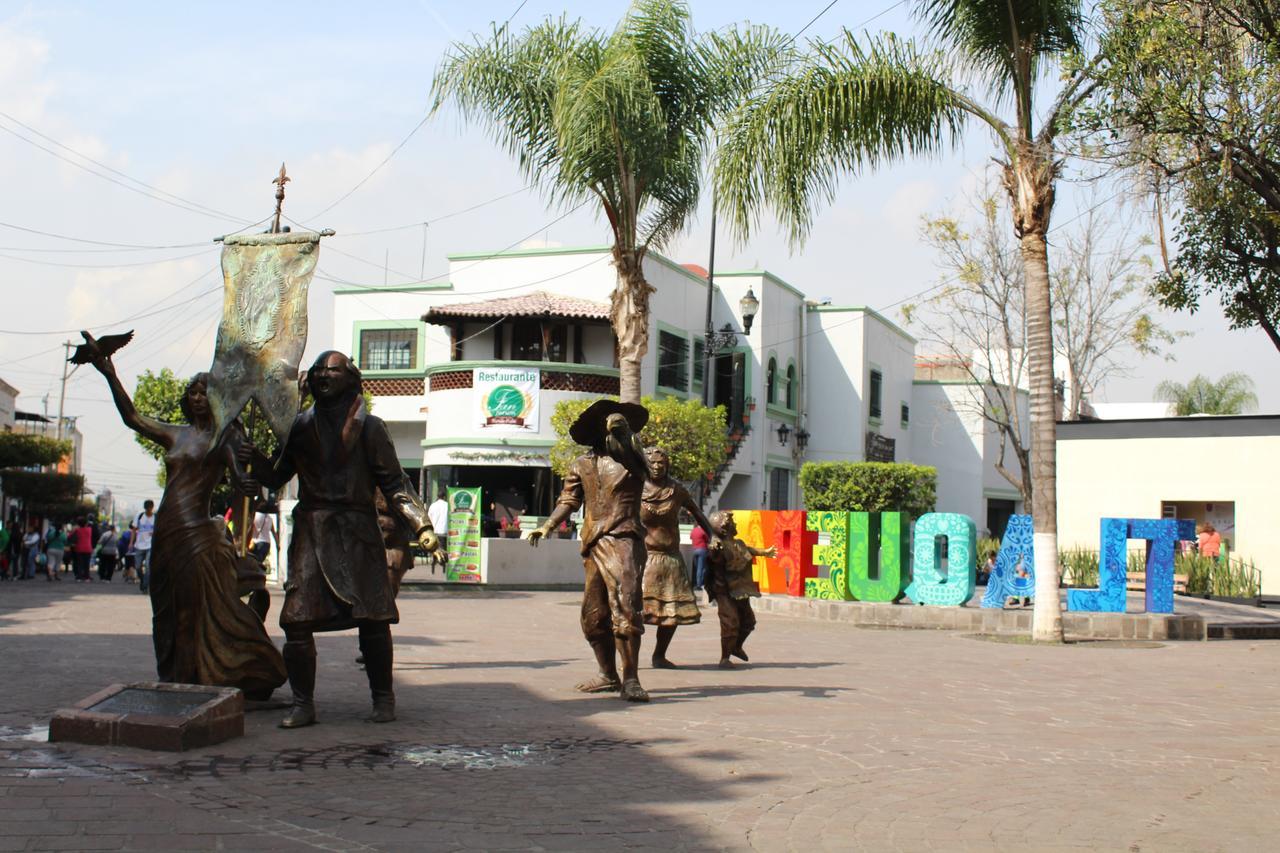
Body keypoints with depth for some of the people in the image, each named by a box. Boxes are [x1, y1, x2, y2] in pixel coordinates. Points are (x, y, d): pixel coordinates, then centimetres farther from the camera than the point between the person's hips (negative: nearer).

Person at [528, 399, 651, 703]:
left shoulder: (631, 462, 10)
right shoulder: (582, 465, 12)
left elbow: (641, 468, -7)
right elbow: (569, 500, 10)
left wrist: (623, 433, -5)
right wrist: (548, 526, -3)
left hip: (623, 539, -4)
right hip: (593, 543, 4)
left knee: (625, 604, -19)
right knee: (594, 613, 9)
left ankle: (631, 680, -19)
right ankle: (608, 675, 24)